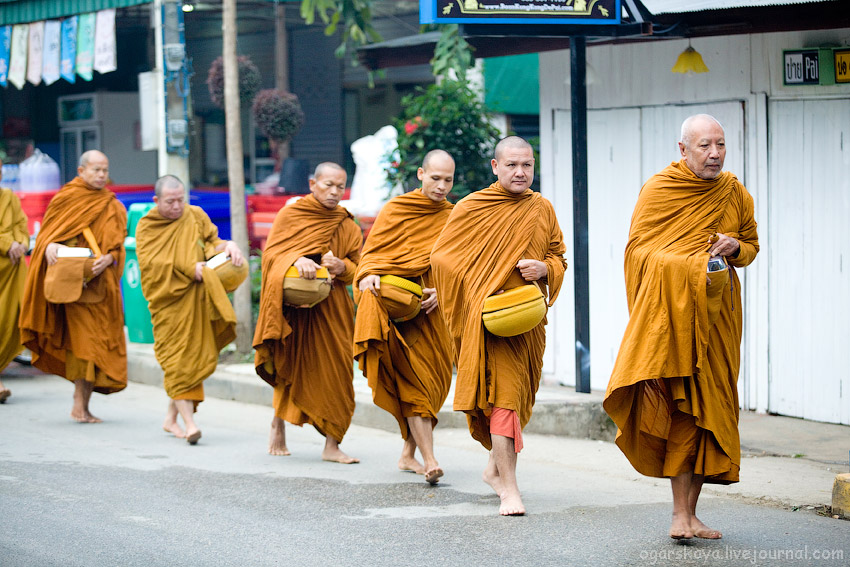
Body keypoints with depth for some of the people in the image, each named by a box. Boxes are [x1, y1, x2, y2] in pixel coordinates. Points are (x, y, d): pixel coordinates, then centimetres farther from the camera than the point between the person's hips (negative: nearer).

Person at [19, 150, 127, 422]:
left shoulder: (114, 208, 13)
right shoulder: (66, 198, 5)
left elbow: (118, 246, 8)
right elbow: (47, 231, 4)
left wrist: (108, 259, -13)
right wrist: (49, 247, -19)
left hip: (102, 284, 4)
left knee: (98, 343, 0)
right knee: (83, 340, -12)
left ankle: (82, 404, 7)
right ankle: (80, 405, -11)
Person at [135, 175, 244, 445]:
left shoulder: (196, 216, 9)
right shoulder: (146, 226, 0)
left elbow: (212, 242, 10)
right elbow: (151, 262, -10)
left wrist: (228, 245, -13)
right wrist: (188, 269, -19)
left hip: (196, 300, 3)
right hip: (168, 301, -3)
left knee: (192, 357, 6)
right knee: (177, 360, -10)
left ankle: (171, 418, 20)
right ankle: (189, 422, -16)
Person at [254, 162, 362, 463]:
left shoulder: (348, 226, 10)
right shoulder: (290, 214, 4)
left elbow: (358, 268, 12)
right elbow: (271, 252, -4)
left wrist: (342, 266, -11)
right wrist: (296, 260, -23)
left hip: (332, 309, 2)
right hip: (294, 304, -2)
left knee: (335, 372, -4)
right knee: (293, 368, 1)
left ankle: (332, 444, -3)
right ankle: (278, 425, 24)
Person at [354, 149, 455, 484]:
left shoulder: (453, 218, 10)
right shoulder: (395, 210, 3)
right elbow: (371, 254, 3)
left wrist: (440, 291, -12)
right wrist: (370, 276, -19)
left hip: (434, 313, 4)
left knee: (433, 383, 7)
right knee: (415, 381, -13)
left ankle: (408, 454, 23)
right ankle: (429, 459, -21)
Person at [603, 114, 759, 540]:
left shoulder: (735, 194, 10)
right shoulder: (659, 190, -1)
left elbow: (752, 244, 21)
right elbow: (637, 249, -3)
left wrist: (734, 247, -4)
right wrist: (688, 266, -18)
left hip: (716, 312, 4)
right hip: (670, 309, -4)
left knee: (707, 409, 2)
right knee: (682, 407, -16)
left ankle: (687, 514, 8)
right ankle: (681, 514, -13)